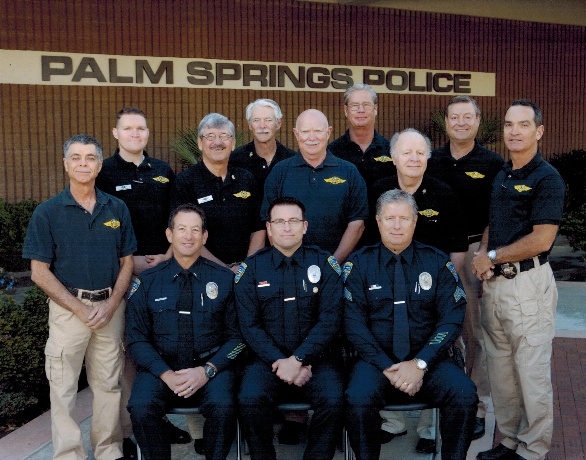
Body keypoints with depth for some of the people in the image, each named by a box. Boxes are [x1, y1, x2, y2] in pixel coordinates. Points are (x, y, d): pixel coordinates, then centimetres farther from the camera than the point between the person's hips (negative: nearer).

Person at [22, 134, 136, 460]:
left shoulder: (117, 209, 4)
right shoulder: (47, 212, -4)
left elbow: (127, 262, 8)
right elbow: (40, 272, -5)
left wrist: (111, 305, -6)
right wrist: (81, 309, -11)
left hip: (111, 307, 2)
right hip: (68, 308, -2)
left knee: (108, 384, 11)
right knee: (63, 387, 5)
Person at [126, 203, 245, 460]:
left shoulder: (224, 279, 5)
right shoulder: (147, 282, 7)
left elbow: (236, 336, 4)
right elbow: (136, 339, 4)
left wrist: (207, 370, -11)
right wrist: (165, 374, -12)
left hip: (211, 368, -1)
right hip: (161, 368, 1)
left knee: (223, 407, -29)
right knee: (141, 408, -27)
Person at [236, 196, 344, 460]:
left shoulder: (325, 265, 4)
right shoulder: (251, 269, 5)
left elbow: (330, 321, -5)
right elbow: (250, 325, -1)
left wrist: (297, 360, -14)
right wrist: (279, 362, -14)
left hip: (315, 356, 0)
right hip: (268, 357, 0)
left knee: (332, 399, -26)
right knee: (250, 399, -26)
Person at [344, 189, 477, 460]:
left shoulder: (437, 262, 6)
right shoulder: (359, 264, 3)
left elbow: (452, 319, -1)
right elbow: (353, 323, -5)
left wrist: (420, 364, -13)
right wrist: (387, 367, -15)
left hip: (427, 359, 1)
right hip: (376, 360, -1)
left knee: (464, 395, -25)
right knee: (358, 399, -30)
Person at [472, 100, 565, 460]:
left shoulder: (547, 178, -11)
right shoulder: (501, 176, 14)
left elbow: (541, 240, -18)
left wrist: (493, 256, -10)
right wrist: (482, 256, 1)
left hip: (528, 284, -8)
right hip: (494, 282, 8)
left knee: (532, 372, 2)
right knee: (500, 369, 15)